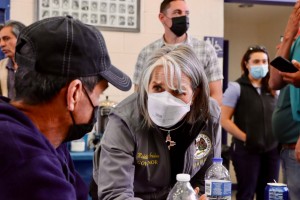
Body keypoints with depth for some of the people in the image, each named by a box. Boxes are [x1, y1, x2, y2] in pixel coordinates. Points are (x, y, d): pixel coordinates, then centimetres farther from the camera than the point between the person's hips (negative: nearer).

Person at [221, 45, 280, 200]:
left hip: (272, 150, 5)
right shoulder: (236, 87, -4)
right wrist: (246, 138, -14)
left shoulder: (273, 90, 11)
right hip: (246, 150, -5)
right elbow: (224, 120, -9)